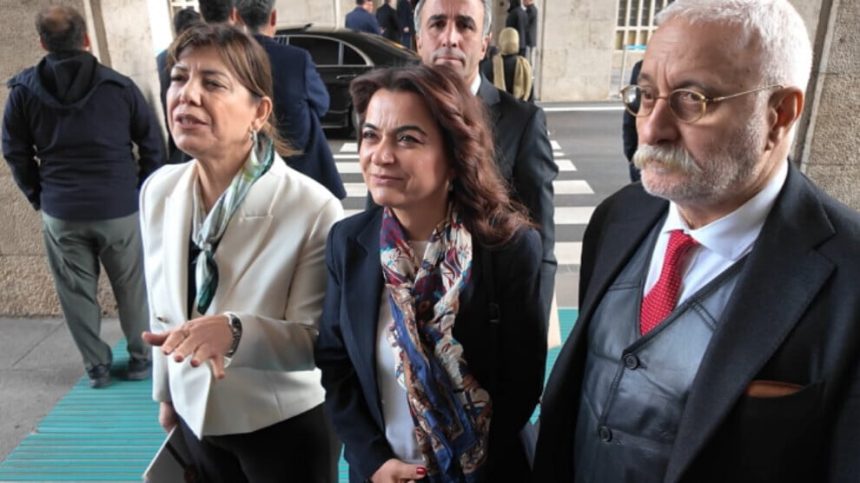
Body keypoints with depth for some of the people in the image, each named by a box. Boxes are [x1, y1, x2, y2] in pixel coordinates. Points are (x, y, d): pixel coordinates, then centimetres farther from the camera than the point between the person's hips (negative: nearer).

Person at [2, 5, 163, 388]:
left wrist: (39, 197, 14)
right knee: (132, 289, 12)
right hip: (120, 208, -1)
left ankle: (96, 366, 23)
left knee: (77, 293, 13)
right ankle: (141, 359, 23)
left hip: (60, 213, 1)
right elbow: (152, 144, -1)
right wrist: (143, 191, 8)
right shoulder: (119, 85, -4)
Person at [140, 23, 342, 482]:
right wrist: (166, 393, 14)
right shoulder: (157, 191, -7)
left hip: (285, 425, -4)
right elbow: (164, 309, 5)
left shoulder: (313, 208, -25)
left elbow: (318, 342, -20)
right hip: (196, 417, 5)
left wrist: (234, 330, -37)